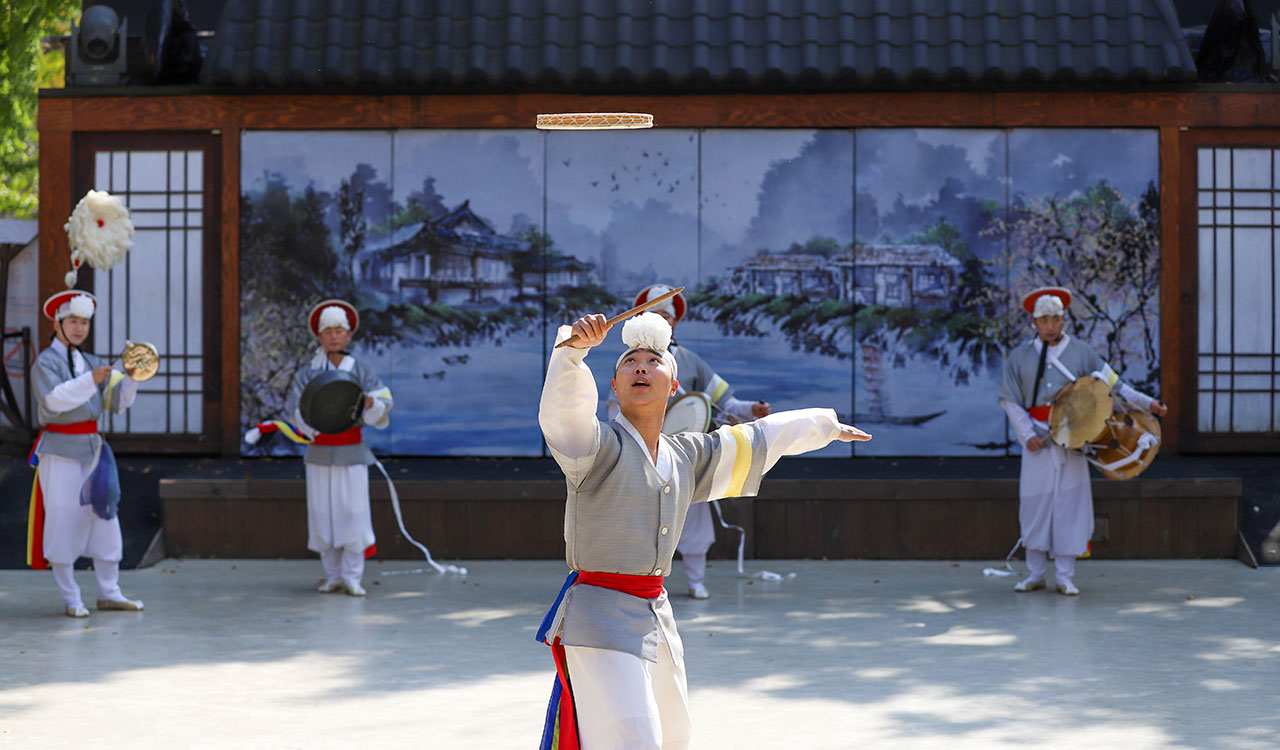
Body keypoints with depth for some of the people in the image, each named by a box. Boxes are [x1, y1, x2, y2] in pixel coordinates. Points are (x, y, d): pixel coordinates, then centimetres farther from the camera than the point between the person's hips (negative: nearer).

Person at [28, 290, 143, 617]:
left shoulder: (90, 362, 15)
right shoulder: (45, 363, -5)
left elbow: (116, 402, 9)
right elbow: (53, 400, -23)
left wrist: (130, 377, -8)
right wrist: (90, 380, -31)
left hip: (92, 448, 6)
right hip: (60, 452, -6)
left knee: (104, 517, 5)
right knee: (63, 521, -4)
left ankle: (109, 593, 11)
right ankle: (71, 599, 1)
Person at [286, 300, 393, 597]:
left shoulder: (361, 371, 2)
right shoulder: (307, 373, 5)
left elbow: (384, 403, -7)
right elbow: (297, 410, -3)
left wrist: (369, 402, -29)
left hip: (352, 453, -1)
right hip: (320, 453, 1)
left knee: (353, 513, -7)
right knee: (323, 515, 1)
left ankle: (352, 577, -2)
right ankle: (332, 576, 10)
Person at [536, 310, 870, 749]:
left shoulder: (688, 457, 12)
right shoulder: (598, 445, -8)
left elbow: (759, 440, 26)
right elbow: (562, 412, -30)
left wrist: (826, 425, 39)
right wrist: (573, 347, -49)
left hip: (655, 613, 8)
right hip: (599, 619, -8)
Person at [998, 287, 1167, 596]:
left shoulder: (1080, 352, 6)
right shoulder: (1021, 356, 7)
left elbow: (1112, 384, 7)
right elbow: (1009, 400, 6)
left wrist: (1146, 403, -2)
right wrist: (1027, 434, -5)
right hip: (1036, 439, 1)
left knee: (1069, 502, -3)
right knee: (1034, 503, 0)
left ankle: (1065, 577, 2)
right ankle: (1034, 575, 10)